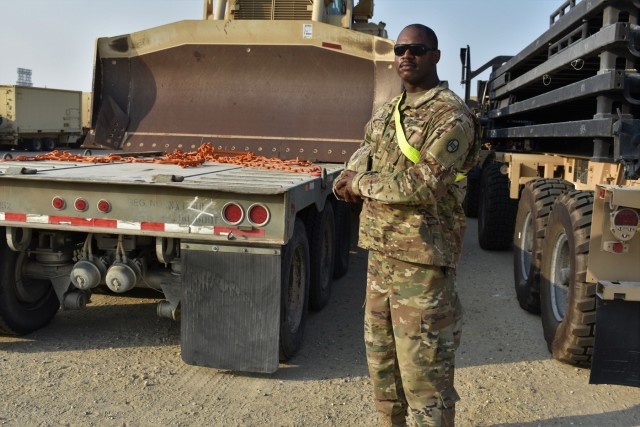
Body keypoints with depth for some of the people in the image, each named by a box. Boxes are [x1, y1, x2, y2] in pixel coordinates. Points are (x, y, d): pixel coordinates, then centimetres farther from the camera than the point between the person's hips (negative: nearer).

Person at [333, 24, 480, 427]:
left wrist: (361, 184, -11)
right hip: (380, 251, 9)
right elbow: (366, 149, 27)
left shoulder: (451, 116, -12)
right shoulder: (388, 111, 14)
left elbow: (423, 185, -23)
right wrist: (352, 174, 3)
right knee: (381, 354, 19)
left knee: (423, 364, -2)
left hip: (423, 257, -8)